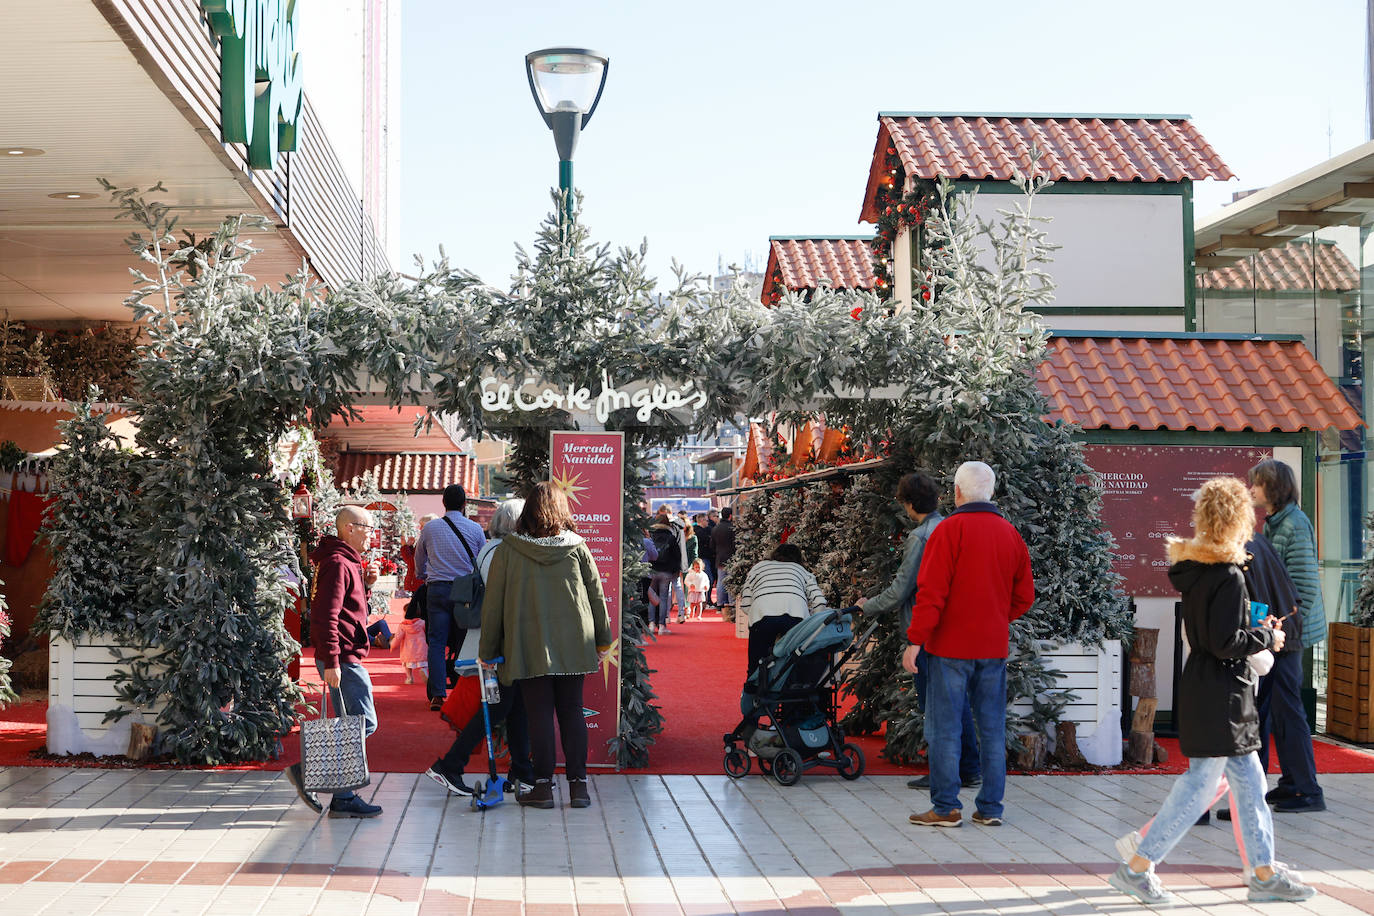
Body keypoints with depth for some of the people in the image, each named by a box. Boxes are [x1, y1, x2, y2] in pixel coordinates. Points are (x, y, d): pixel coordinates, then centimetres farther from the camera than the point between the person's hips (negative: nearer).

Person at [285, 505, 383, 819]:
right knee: (364, 723, -9)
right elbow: (326, 616, -21)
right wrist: (332, 661, -25)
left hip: (344, 657, 11)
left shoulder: (346, 562, 20)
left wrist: (365, 585, 12)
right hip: (343, 657, -11)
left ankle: (343, 798, 12)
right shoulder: (338, 563, -14)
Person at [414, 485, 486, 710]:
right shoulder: (475, 529, 1)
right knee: (466, 643, 6)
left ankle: (438, 694, -6)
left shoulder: (429, 529, 3)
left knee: (437, 643, 2)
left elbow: (419, 563, 17)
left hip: (437, 589, 0)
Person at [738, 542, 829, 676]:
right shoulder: (802, 570, 33)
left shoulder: (758, 566, 34)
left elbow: (745, 605, 22)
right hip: (796, 614, 0)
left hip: (763, 614, 0)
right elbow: (819, 603, 16)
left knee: (756, 666, 7)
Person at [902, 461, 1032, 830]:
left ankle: (945, 807, 2)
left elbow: (932, 592, -15)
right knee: (992, 728, 9)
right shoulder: (1010, 533, 9)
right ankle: (990, 808, 12)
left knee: (945, 728, 0)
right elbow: (1024, 596, 12)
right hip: (994, 647, 5)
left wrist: (915, 640, -13)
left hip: (950, 646, -5)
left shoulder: (950, 529, -9)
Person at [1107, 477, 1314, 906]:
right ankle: (1137, 868, 2)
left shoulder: (1193, 568, 8)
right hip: (1220, 696, -10)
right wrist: (1267, 637, -7)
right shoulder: (1228, 575, -19)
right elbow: (1226, 643, -22)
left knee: (1249, 782, 15)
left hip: (1203, 689, 10)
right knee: (1199, 786, -3)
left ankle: (1265, 875, 22)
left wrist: (1256, 629, 16)